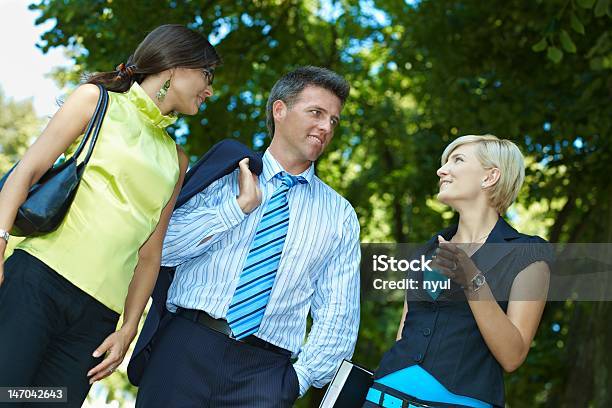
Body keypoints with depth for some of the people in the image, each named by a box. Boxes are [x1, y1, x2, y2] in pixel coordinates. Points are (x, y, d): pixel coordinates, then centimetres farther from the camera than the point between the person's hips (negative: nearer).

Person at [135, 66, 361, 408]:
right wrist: (239, 205, -9)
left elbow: (338, 315, 6)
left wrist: (298, 379, -5)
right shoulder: (223, 177, 8)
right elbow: (160, 247, -4)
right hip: (185, 345, 0)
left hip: (265, 368, 1)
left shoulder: (340, 216, 10)